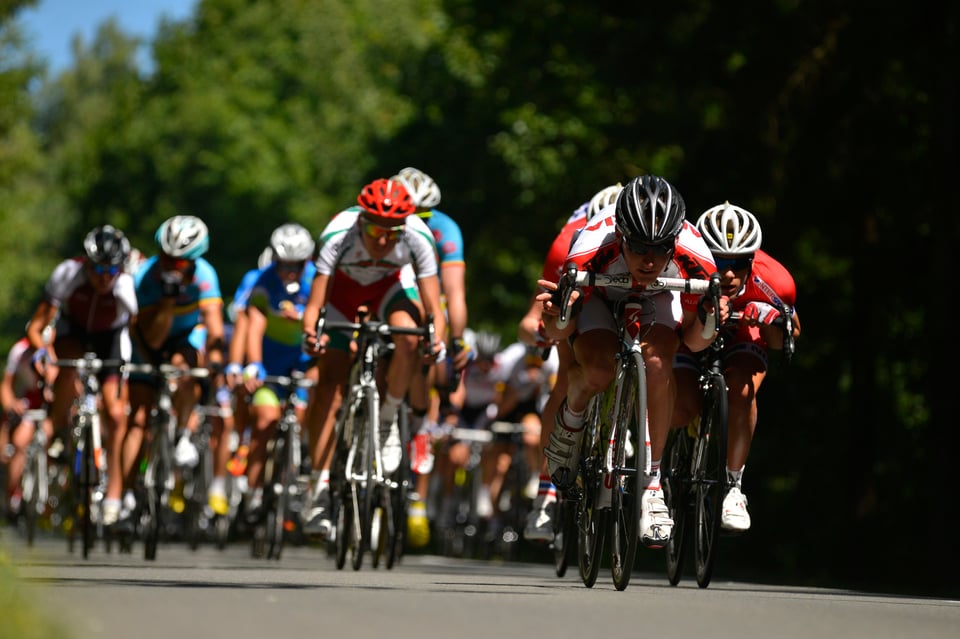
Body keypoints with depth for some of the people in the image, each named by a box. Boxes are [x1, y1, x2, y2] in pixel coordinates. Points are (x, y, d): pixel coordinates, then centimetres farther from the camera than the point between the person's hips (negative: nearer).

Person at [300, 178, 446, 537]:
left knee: (410, 338, -34)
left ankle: (388, 420, -9)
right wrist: (310, 333, -58)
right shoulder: (338, 235, -37)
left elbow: (434, 307, -34)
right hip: (344, 285, 0)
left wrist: (437, 339, -53)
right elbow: (315, 302, -38)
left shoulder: (417, 236, -34)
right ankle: (319, 491, -4)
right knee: (329, 386, -11)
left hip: (393, 283, 0)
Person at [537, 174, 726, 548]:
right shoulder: (591, 249, -39)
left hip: (657, 299, 1)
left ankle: (651, 482, -19)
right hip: (600, 296, -1)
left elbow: (694, 342, -20)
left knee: (657, 362, -30)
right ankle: (570, 421, 7)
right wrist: (556, 317, -48)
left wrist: (708, 323, -42)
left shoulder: (694, 258, -35)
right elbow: (557, 333, -24)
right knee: (597, 372, -29)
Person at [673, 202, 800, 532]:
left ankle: (733, 486, -16)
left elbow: (789, 334, -14)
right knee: (680, 408, -21)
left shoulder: (771, 280, -32)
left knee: (742, 390, -29)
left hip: (741, 336, 1)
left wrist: (770, 318, -38)